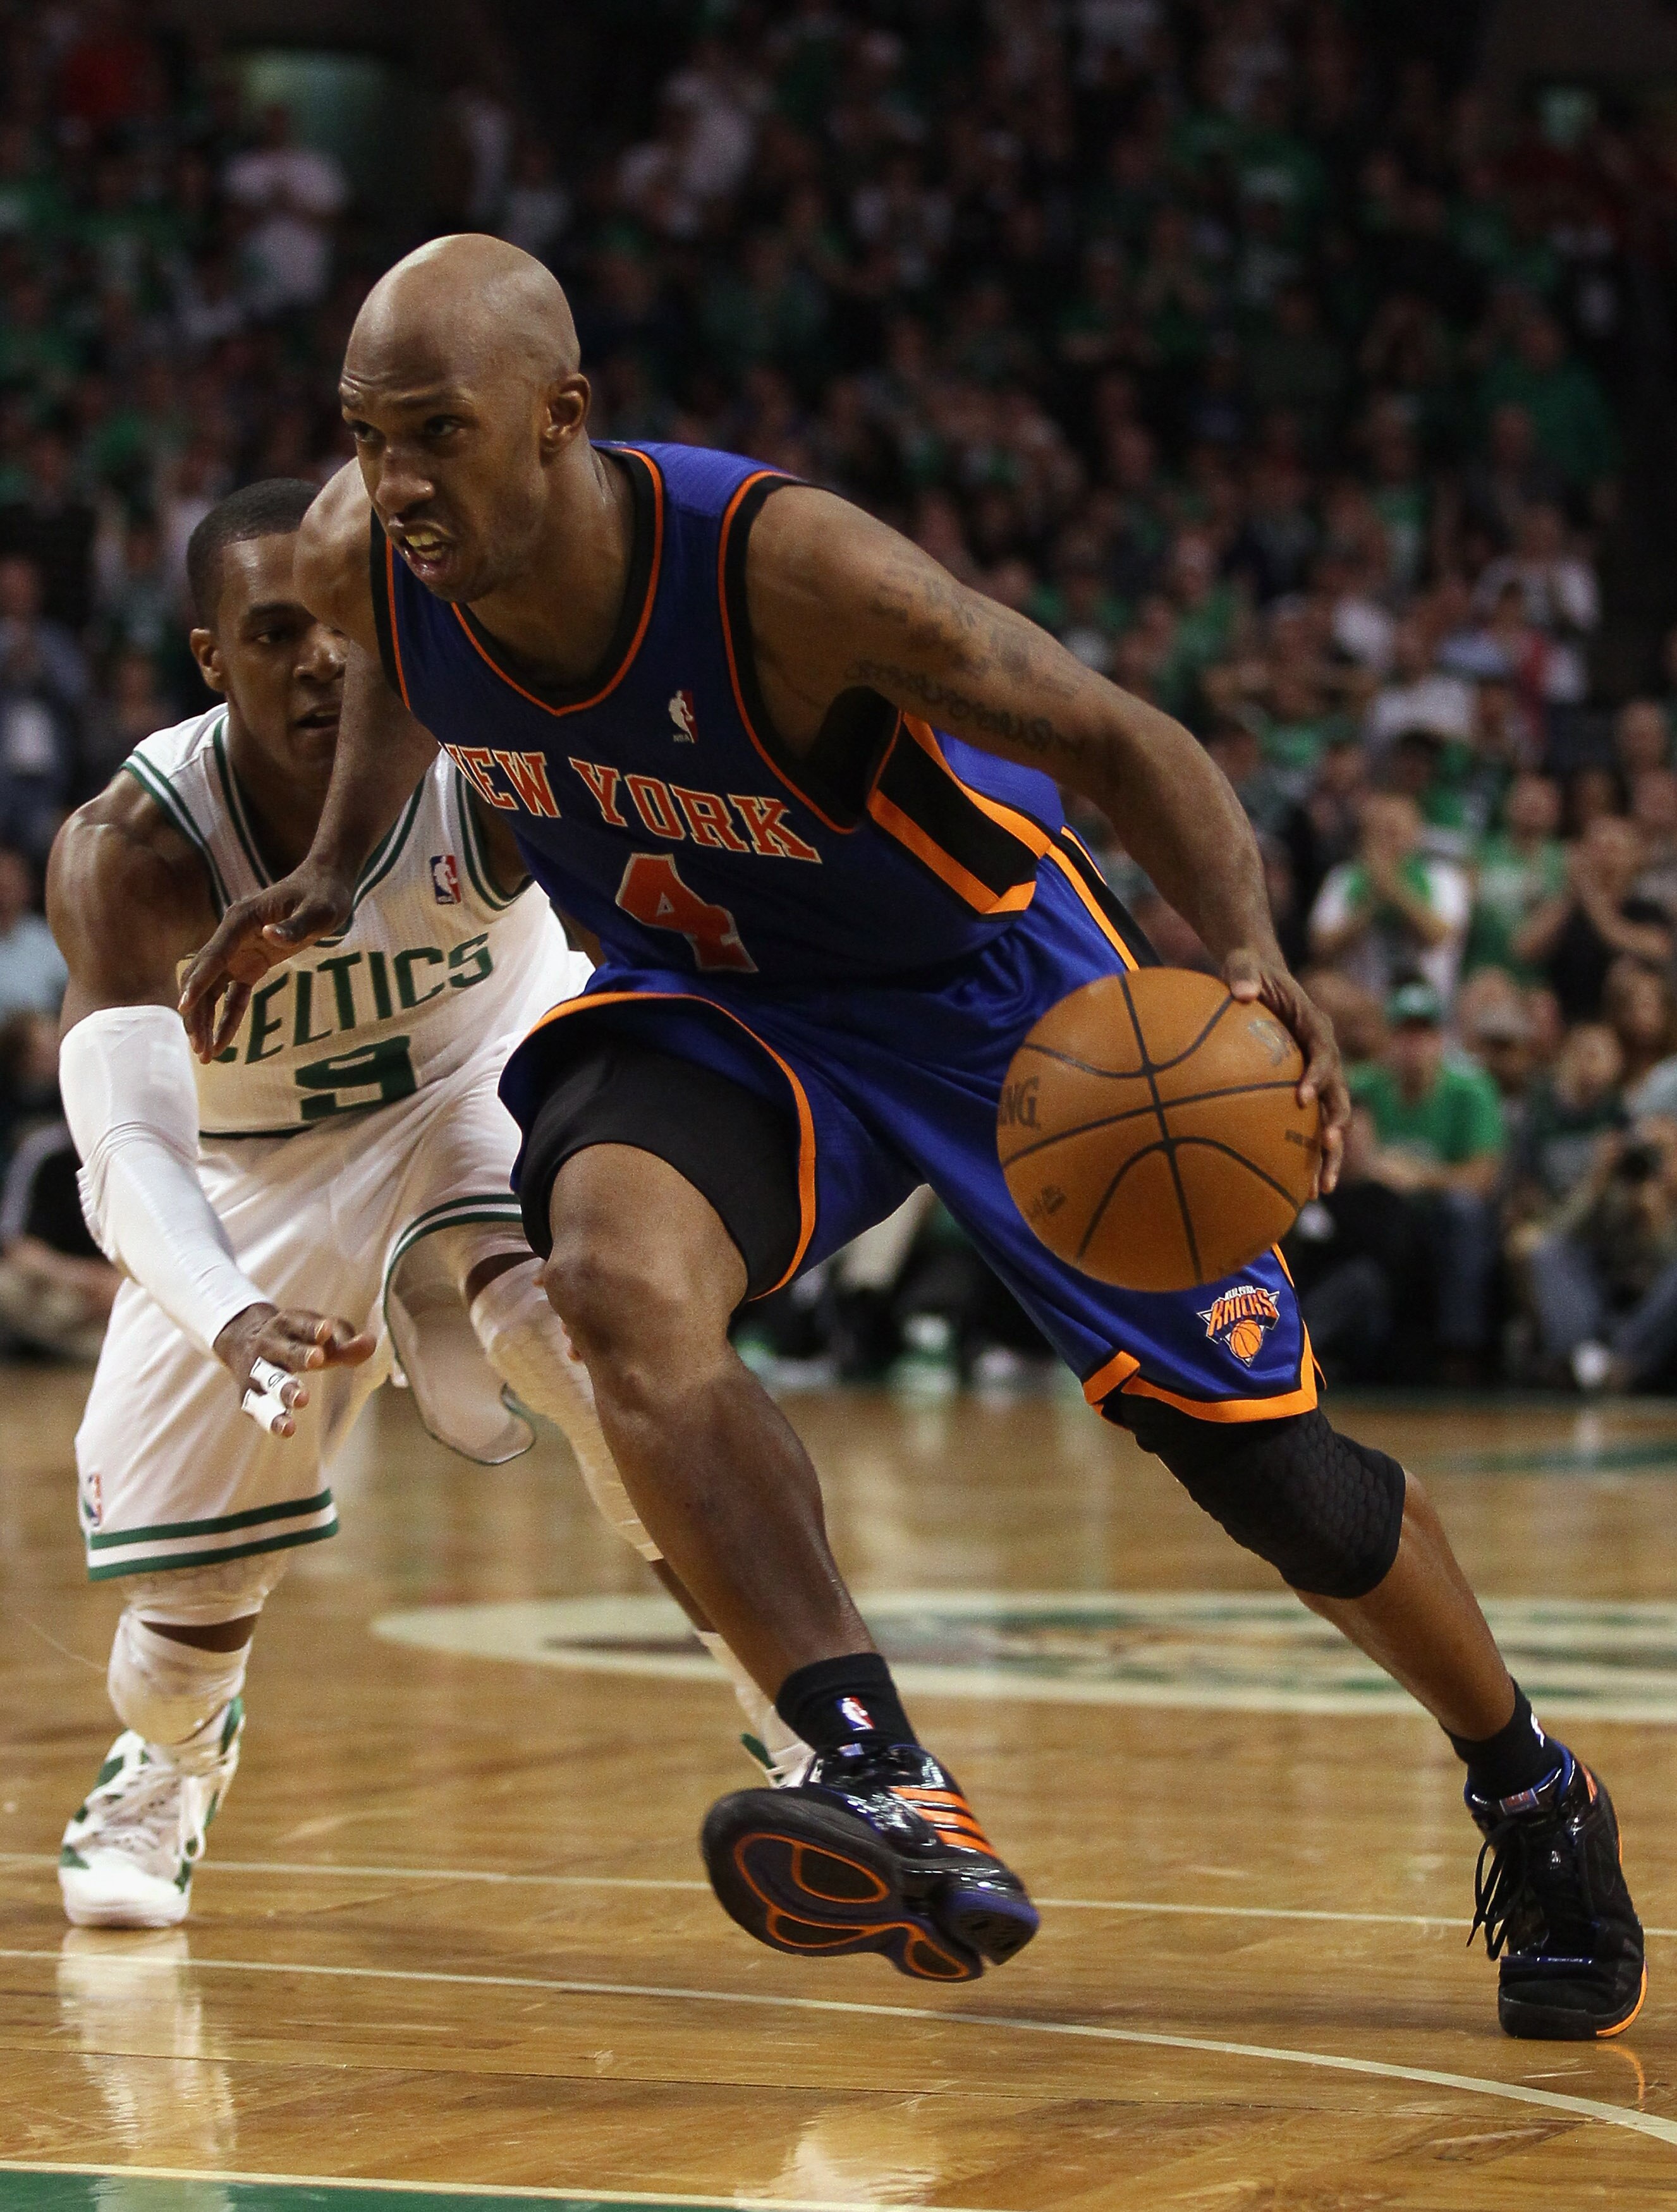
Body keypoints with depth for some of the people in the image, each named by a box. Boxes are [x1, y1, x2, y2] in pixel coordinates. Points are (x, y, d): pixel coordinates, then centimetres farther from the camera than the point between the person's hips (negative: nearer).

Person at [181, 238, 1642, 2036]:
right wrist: (333, 871, -1)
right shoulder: (362, 565, -19)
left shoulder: (787, 569, -35)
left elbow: (1113, 741, -27)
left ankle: (1533, 1800, 31)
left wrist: (1250, 960, -44)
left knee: (1265, 1464, 2)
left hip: (986, 981, -4)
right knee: (614, 1274, -31)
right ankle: (889, 1795, -35)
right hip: (715, 999, 4)